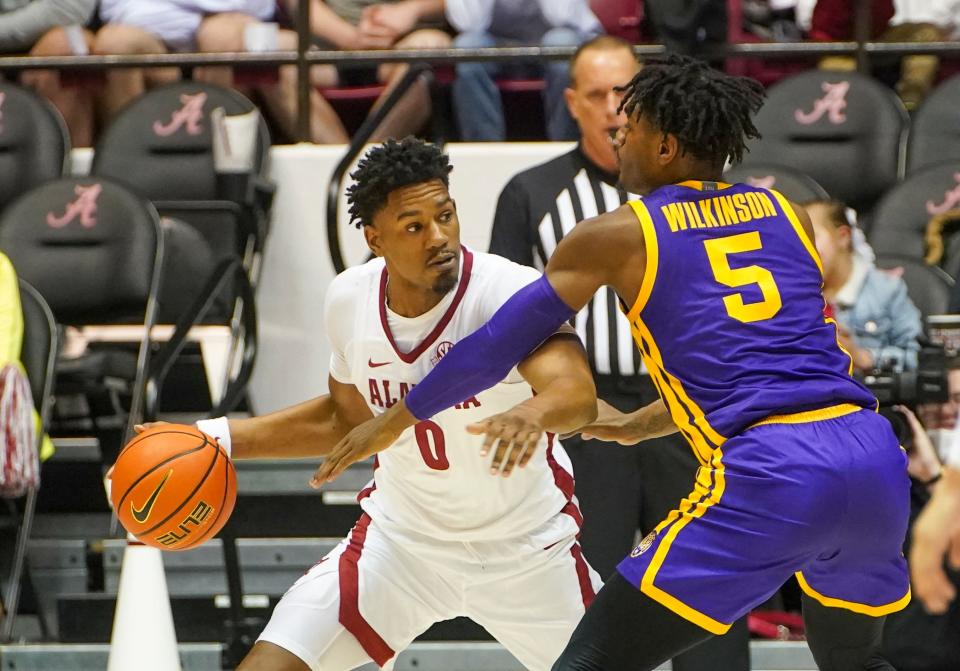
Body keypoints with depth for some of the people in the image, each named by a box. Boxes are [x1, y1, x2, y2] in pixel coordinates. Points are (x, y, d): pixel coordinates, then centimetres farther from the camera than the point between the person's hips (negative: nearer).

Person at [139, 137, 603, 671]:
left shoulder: (509, 292, -26)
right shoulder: (350, 300, -10)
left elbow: (577, 393, -44)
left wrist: (531, 416, -67)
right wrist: (215, 439, 4)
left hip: (528, 546, -3)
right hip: (403, 538, 3)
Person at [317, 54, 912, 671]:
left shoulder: (616, 237, 6)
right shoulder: (789, 214, 20)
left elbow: (495, 348, 11)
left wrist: (393, 422, 26)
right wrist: (640, 426, 42)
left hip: (770, 478, -6)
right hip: (875, 457, 6)